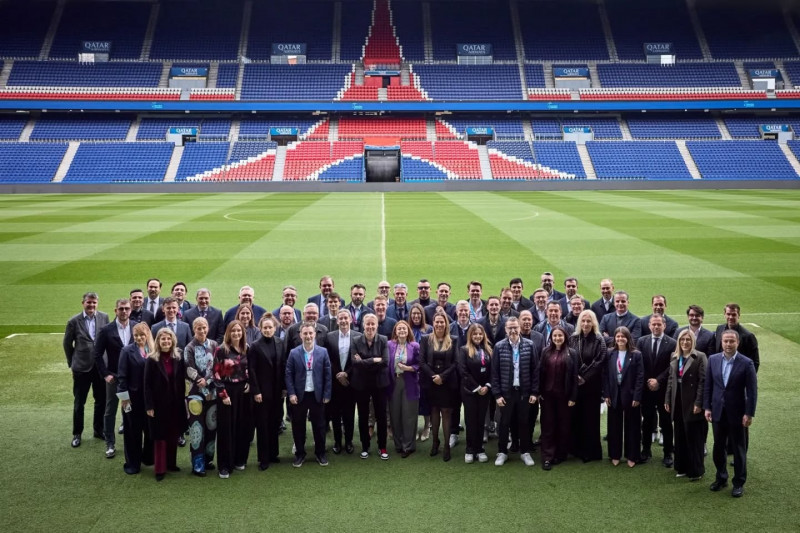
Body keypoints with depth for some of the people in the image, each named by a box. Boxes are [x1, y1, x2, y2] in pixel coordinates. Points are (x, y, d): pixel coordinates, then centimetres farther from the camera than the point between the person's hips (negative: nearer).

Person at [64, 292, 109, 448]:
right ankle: (77, 434, 21)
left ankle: (98, 429, 28)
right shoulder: (74, 321, -6)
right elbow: (67, 344, 4)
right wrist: (72, 362, 9)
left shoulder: (104, 317, -2)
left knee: (101, 400, 12)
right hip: (81, 368, -2)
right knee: (79, 402, 8)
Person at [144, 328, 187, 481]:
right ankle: (159, 469, 11)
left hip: (175, 403, 3)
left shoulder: (178, 358, 1)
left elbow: (182, 381, 4)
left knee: (173, 435, 11)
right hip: (159, 404, -3)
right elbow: (147, 384, -9)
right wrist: (149, 406, -12)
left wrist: (183, 400, 0)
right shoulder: (152, 360, -8)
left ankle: (171, 463, 25)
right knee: (160, 436, 4)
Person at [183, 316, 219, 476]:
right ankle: (198, 464, 3)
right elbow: (190, 371, -8)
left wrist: (207, 381, -9)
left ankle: (208, 459, 21)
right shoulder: (190, 348, -2)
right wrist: (202, 382, -15)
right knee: (197, 427, -4)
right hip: (196, 392, -3)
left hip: (212, 391, 3)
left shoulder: (214, 345, 7)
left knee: (211, 426, 7)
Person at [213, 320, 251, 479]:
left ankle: (239, 459, 22)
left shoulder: (247, 349, 6)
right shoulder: (221, 350, -8)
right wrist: (223, 394, -14)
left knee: (243, 426, 8)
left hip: (243, 391, 4)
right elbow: (217, 374, -9)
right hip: (227, 391, -4)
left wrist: (249, 384, -1)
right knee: (226, 427, -1)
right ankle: (225, 465, 5)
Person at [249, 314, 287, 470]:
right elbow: (251, 370, -8)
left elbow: (284, 366, 6)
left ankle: (273, 454, 22)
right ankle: (264, 458, 8)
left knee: (275, 422, 10)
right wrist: (256, 391, -12)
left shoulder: (280, 344, 4)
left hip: (277, 391, 4)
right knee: (263, 424, 2)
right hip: (262, 391, -3)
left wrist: (285, 387, 1)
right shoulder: (255, 346, -6)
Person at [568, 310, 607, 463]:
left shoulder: (599, 340, -3)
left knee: (590, 418, 1)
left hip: (592, 385, -3)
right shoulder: (573, 339, 6)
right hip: (575, 384, 3)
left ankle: (591, 451, 10)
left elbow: (599, 362, -10)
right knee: (576, 417, 6)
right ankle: (577, 449, 17)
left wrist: (585, 377, -12)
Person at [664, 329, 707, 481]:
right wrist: (667, 400, 10)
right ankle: (682, 468, 24)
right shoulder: (674, 357, 10)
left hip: (692, 403, -6)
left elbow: (703, 381, -13)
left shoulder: (700, 357, -9)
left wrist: (699, 403, -17)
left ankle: (696, 471, 13)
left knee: (694, 438, 2)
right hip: (677, 403, 6)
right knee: (680, 437, 13)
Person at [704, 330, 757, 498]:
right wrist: (707, 407, 1)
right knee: (719, 447, 13)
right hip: (718, 411, 3)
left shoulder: (747, 363, -10)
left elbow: (752, 391, -9)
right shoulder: (713, 360, 0)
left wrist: (749, 413, -12)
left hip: (737, 413, -3)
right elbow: (707, 385, 5)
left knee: (739, 449, 8)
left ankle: (739, 483, 21)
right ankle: (721, 478, 29)